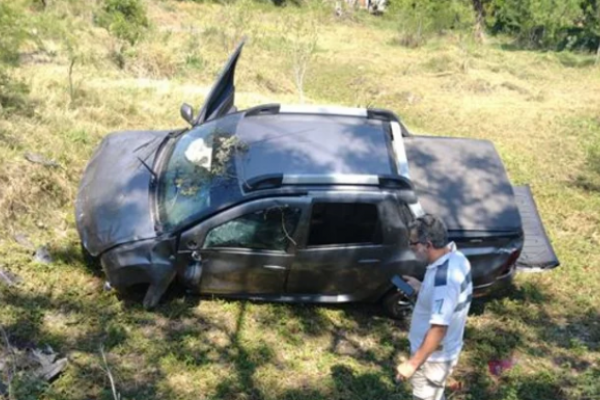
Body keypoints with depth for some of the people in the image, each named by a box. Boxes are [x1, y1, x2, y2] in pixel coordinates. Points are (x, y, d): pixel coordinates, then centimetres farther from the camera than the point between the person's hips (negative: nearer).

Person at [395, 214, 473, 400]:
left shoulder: (444, 276, -34)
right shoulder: (455, 258, -3)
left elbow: (439, 328, -33)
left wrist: (413, 363, -28)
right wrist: (421, 288, 7)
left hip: (433, 356, -9)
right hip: (442, 351, 9)